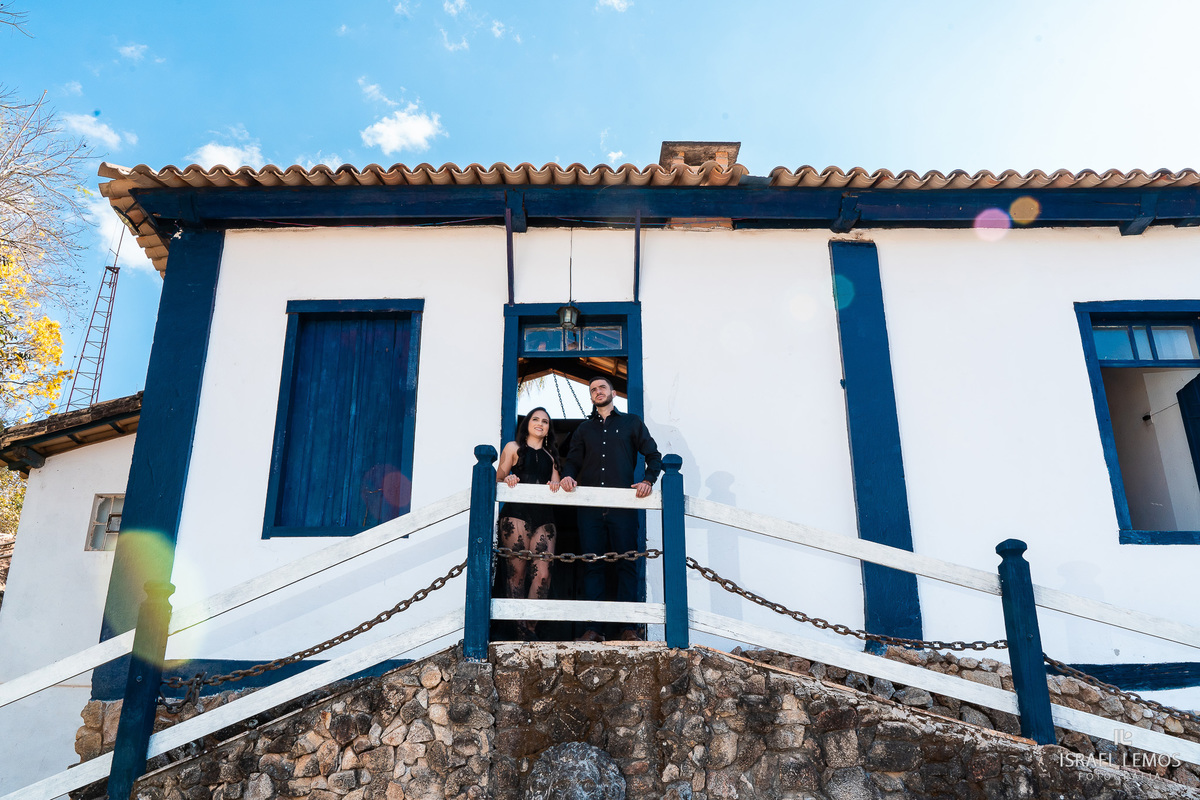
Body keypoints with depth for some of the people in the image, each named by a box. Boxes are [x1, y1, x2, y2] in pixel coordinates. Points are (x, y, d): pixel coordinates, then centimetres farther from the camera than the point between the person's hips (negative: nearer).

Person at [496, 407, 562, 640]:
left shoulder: (550, 456, 25)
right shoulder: (513, 448, 15)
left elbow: (555, 485, 20)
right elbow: (498, 478, 10)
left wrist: (556, 486, -3)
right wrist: (508, 479, -12)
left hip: (544, 518, 3)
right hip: (517, 514, -3)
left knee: (543, 573, -12)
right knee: (517, 571, -7)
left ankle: (530, 628, -10)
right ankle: (520, 629, -2)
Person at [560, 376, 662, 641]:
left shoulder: (632, 422, 15)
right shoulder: (584, 429, 23)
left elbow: (654, 455, 11)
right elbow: (572, 461, 17)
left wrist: (648, 480, -7)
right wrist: (568, 476, -5)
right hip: (590, 506, 2)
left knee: (626, 563, -5)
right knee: (592, 564, -1)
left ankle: (628, 626, -3)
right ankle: (592, 627, -1)